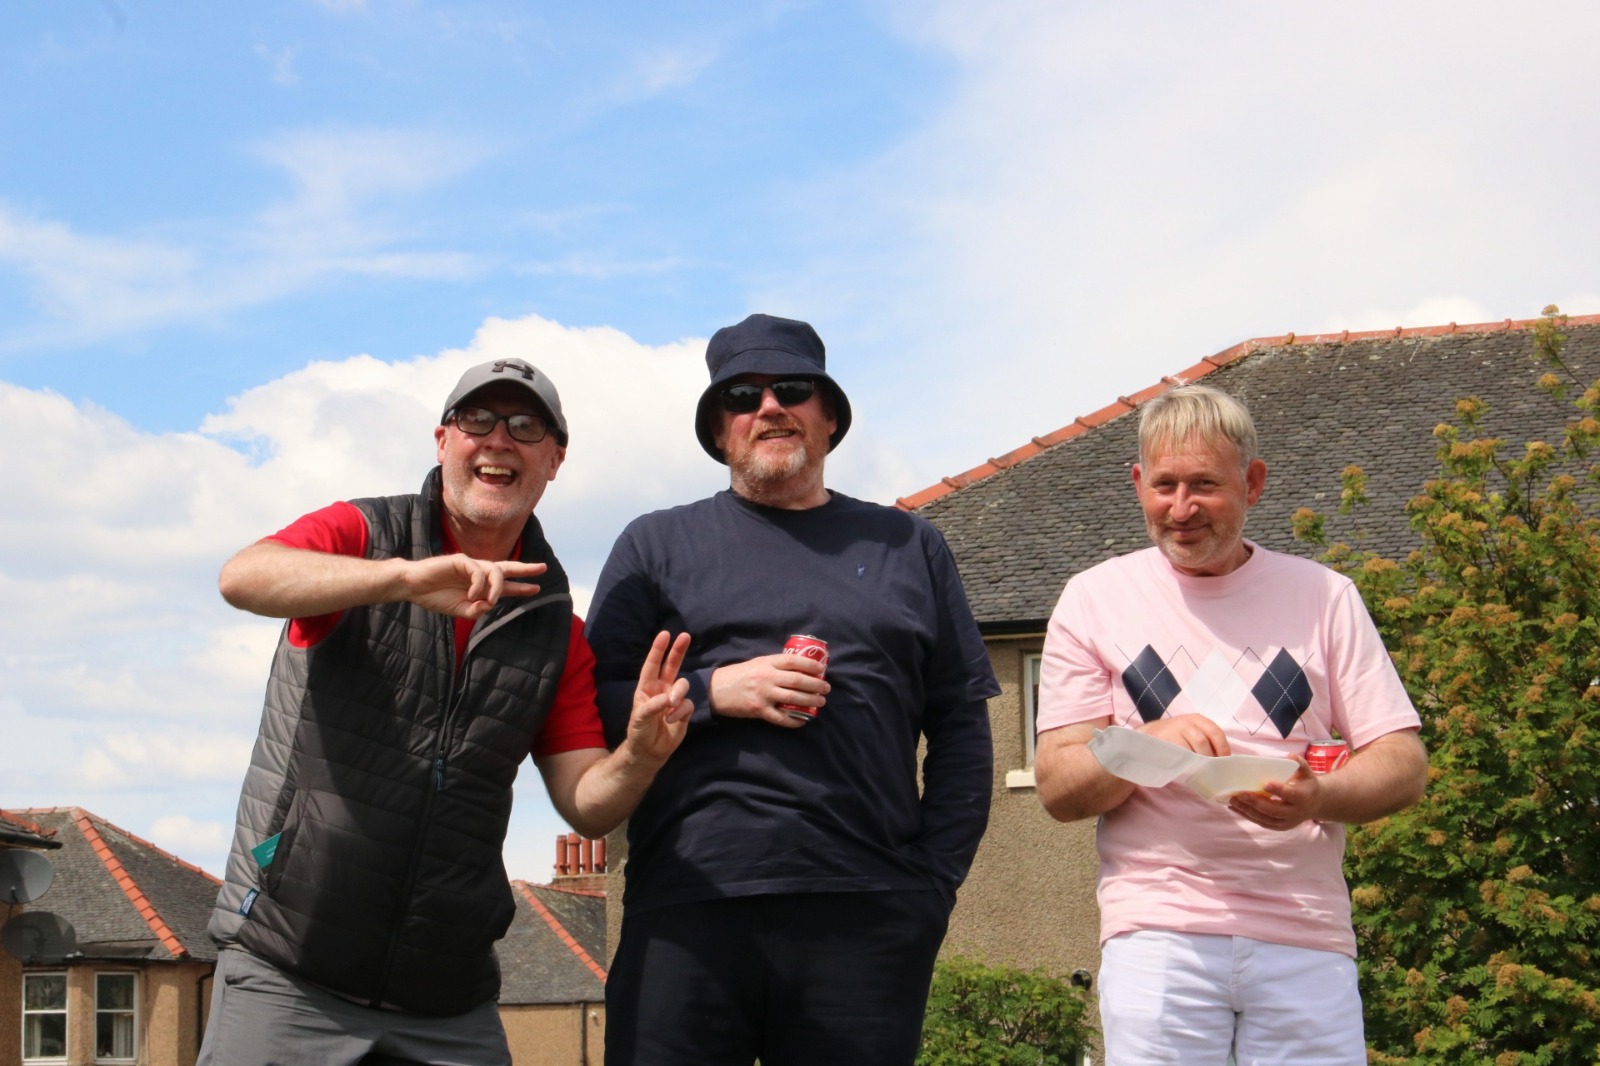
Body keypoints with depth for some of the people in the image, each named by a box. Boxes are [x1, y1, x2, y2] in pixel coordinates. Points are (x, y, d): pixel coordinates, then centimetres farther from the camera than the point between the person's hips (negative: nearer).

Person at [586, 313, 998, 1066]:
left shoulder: (908, 547, 19)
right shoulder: (657, 545, 15)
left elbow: (962, 728, 15)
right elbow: (593, 707, 8)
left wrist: (936, 878, 4)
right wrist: (712, 692, -8)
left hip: (869, 917, 1)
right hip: (689, 915, -1)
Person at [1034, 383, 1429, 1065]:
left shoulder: (1323, 596, 11)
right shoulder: (1096, 600, 9)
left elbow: (1404, 765, 5)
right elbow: (1057, 787, 3)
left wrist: (1318, 796, -16)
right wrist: (1147, 742, -17)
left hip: (1307, 935, 1)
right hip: (1157, 934, -1)